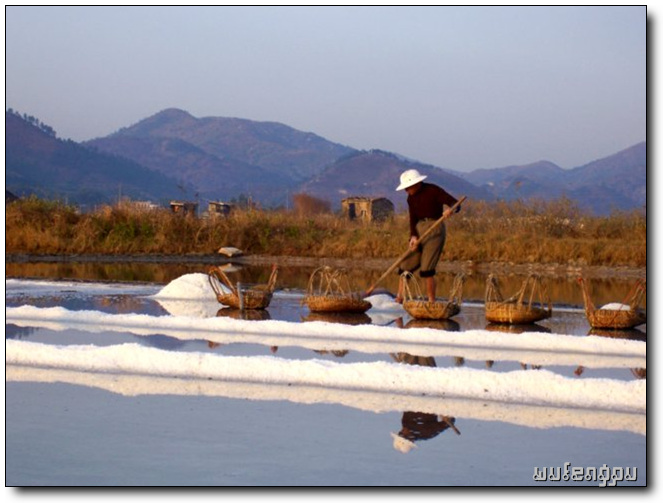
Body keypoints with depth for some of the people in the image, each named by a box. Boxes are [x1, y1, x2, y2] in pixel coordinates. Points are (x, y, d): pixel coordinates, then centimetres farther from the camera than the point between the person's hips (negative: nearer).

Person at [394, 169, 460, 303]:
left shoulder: (433, 191, -9)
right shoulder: (411, 198, 10)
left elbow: (455, 204, -13)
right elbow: (413, 219, 7)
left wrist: (450, 210, -36)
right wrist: (413, 236, -10)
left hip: (435, 229, -6)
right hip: (419, 230, 6)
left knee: (426, 269, -12)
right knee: (406, 265, 2)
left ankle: (431, 301, -2)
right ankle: (399, 299, 11)